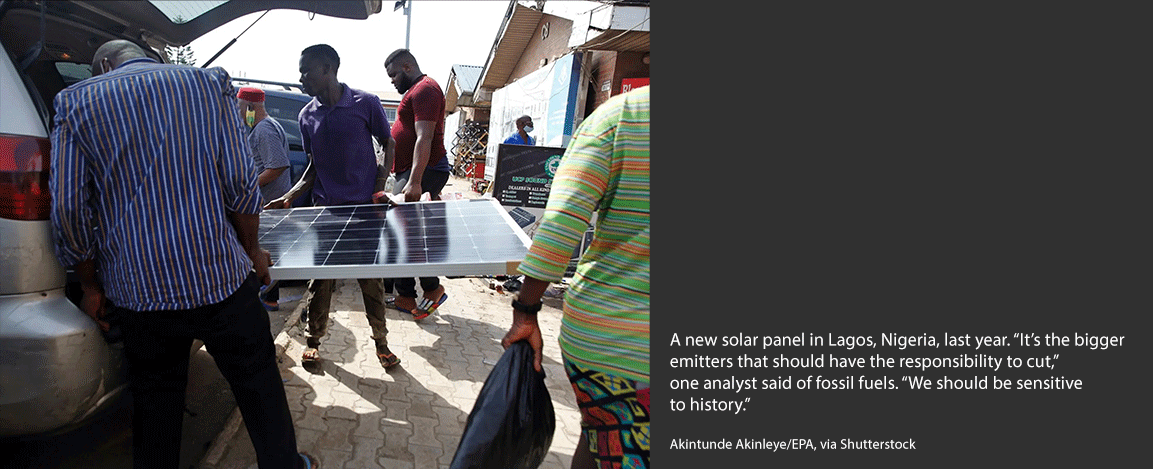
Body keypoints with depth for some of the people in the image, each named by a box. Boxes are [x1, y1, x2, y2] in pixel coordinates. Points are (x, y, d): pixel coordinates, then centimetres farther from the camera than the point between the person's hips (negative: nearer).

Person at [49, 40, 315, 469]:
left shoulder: (75, 102, 2)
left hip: (137, 291, 1)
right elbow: (240, 181, -5)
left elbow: (68, 208, -2)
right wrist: (253, 250, 7)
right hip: (220, 277, -1)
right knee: (258, 384, 15)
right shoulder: (211, 84, 1)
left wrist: (91, 285, 10)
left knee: (155, 402, 18)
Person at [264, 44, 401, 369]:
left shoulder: (365, 103, -5)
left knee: (371, 280, 4)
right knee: (319, 279, 7)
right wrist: (290, 197, 2)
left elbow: (388, 146, 3)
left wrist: (380, 186, -9)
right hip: (324, 209, 3)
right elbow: (314, 166, 14)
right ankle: (313, 339, 25)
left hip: (365, 208, -3)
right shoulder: (307, 115, 7)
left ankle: (381, 341, 19)